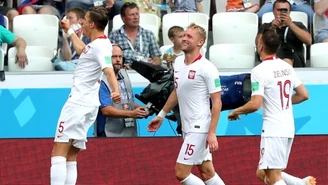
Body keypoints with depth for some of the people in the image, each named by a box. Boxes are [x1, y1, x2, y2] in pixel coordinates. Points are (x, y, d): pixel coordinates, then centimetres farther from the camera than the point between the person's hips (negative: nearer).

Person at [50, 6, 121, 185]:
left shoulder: (100, 46, -17)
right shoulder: (97, 44, 12)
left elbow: (109, 71, -34)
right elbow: (82, 50, 36)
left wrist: (115, 90, -52)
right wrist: (69, 31, 49)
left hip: (78, 103, -10)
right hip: (89, 105, 10)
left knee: (58, 153, -14)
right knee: (71, 158, 10)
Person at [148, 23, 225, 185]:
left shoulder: (207, 68, -15)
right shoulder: (178, 62, 8)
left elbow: (217, 102, -15)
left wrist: (212, 133, -20)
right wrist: (161, 115, 27)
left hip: (200, 128, -8)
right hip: (187, 128, 8)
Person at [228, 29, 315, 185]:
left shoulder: (259, 71, -13)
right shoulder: (287, 67, 10)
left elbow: (255, 104, -19)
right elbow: (303, 95, 15)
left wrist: (236, 112, -1)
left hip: (273, 129, -8)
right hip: (288, 128, 8)